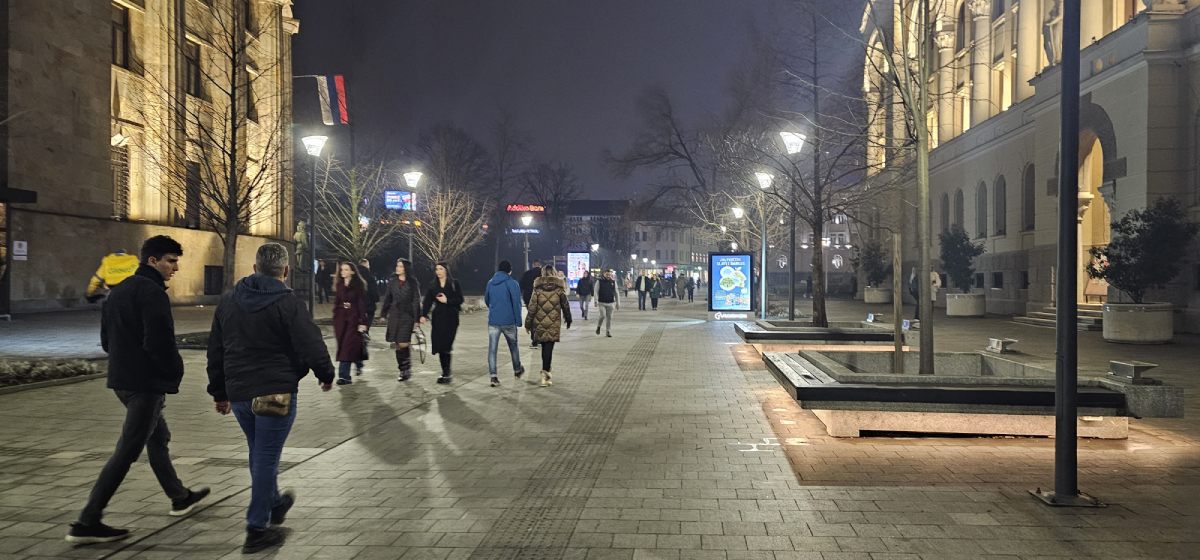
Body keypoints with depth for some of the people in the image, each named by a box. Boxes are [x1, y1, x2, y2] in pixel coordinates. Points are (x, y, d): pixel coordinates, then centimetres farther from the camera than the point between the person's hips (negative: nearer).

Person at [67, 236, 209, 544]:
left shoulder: (119, 290, 14)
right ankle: (87, 522, -5)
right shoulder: (152, 292, -17)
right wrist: (175, 373, -9)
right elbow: (159, 343, -24)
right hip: (146, 383, -10)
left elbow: (106, 340, 18)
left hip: (121, 379, 11)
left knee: (158, 437, 23)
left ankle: (179, 497, 37)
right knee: (127, 450, -6)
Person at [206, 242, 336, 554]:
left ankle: (275, 504, 40)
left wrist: (219, 392, 24)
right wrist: (326, 375, 6)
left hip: (239, 392, 6)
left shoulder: (228, 302, 10)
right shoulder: (288, 303, -12)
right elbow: (311, 346, -13)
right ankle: (257, 529, 3)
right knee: (266, 457, -1)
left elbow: (215, 351, 16)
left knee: (258, 453, 23)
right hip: (276, 393, -6)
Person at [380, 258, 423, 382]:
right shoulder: (392, 282, 8)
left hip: (407, 316, -4)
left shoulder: (413, 282, -3)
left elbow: (416, 301, -3)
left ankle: (407, 369, 4)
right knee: (397, 344, 4)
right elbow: (387, 299, 13)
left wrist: (417, 319, -7)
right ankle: (403, 370, 13)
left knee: (403, 343, -10)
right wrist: (383, 314, 10)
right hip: (394, 315, 4)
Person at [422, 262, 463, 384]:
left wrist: (447, 300, -14)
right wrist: (424, 314, -9)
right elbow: (427, 301, 3)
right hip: (438, 318, 4)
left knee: (445, 346, -12)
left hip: (451, 318, -4)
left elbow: (460, 300, -2)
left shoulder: (454, 283, 2)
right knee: (439, 346, 2)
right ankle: (445, 373, 12)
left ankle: (446, 374, -6)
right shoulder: (433, 286, 11)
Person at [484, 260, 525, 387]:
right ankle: (517, 370, 35)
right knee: (513, 346, 18)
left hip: (493, 321, 2)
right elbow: (516, 303, -12)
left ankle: (493, 376, -8)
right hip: (509, 321, -2)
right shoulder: (512, 283, -8)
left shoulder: (490, 283, 7)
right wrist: (518, 320, -6)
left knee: (492, 349, 1)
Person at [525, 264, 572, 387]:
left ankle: (546, 371, 27)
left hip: (539, 323, 1)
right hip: (553, 324, -1)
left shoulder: (538, 289, -3)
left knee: (544, 346, 18)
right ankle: (545, 372, -7)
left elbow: (532, 308, -3)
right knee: (549, 348, -1)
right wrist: (568, 319, 20)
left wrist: (528, 323, 3)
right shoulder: (559, 289, -2)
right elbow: (565, 305, 5)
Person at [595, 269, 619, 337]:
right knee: (603, 316, -14)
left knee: (609, 317, 1)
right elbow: (596, 292, -3)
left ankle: (608, 332, 8)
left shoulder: (613, 282, 6)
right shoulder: (599, 281, -2)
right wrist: (596, 301, -14)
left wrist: (618, 303, 10)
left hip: (610, 303, 3)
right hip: (602, 302, -3)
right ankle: (598, 326, 13)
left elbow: (616, 293, 12)